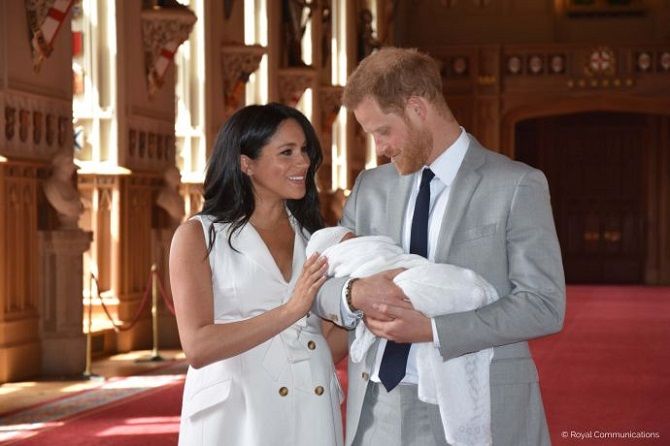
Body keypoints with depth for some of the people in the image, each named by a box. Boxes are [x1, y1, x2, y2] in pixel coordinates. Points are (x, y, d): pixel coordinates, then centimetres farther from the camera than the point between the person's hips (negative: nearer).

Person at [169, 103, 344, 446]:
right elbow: (198, 347, -15)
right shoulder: (198, 236, -3)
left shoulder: (312, 234, 9)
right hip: (235, 416, -4)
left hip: (312, 416, 4)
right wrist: (289, 311, -22)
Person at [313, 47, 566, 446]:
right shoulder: (371, 186, 9)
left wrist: (431, 328, -19)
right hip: (378, 411, 4)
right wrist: (354, 293, -15)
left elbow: (545, 306, -11)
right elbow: (321, 284, 8)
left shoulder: (517, 185, -6)